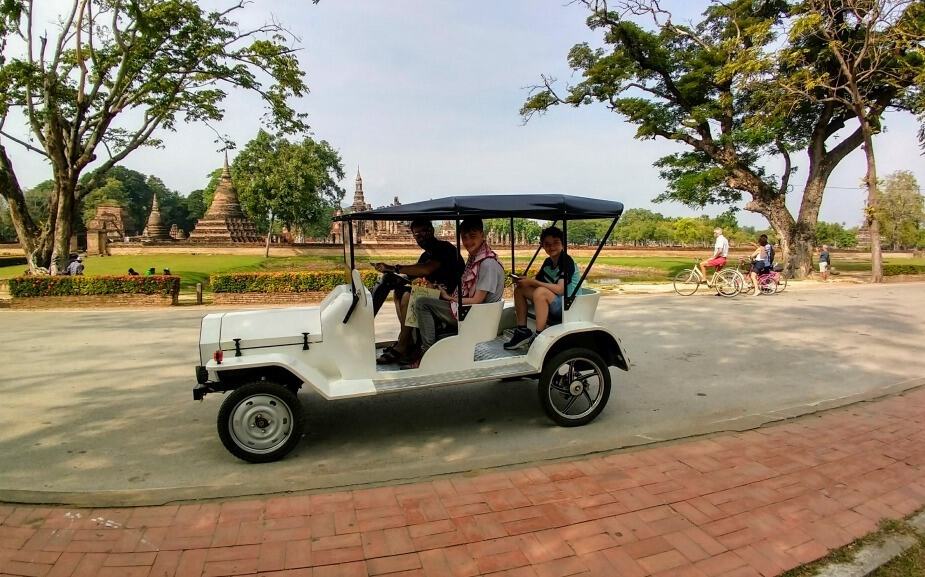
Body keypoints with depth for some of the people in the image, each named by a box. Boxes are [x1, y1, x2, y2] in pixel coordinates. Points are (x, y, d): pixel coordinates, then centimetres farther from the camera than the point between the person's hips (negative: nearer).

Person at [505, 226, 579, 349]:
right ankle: (522, 330, -3)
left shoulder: (567, 261, -15)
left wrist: (532, 282, -23)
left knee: (540, 291, -34)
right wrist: (524, 280, -10)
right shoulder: (548, 262, 9)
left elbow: (560, 289, -26)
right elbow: (538, 282, 12)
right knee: (520, 289, 0)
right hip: (551, 304, 8)